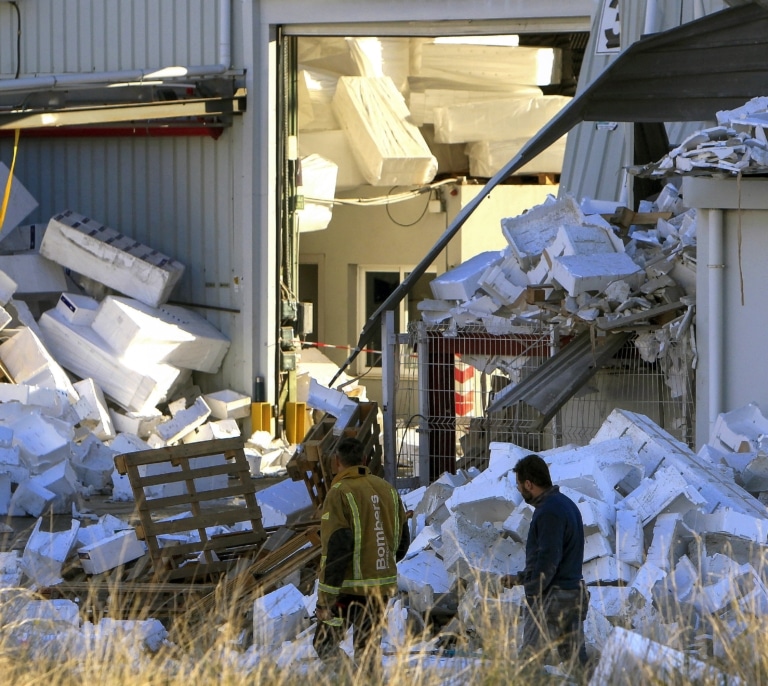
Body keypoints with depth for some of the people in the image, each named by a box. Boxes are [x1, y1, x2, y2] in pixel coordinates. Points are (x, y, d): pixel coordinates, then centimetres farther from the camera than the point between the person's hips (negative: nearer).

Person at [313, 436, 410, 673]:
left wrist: (325, 598, -17)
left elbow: (335, 549, -19)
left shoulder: (340, 493, -14)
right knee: (368, 645, 15)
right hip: (383, 586, 6)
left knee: (325, 642, 4)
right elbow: (402, 540, 15)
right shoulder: (387, 489, 8)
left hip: (350, 587, -6)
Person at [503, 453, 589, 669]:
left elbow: (548, 560, -21)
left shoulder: (549, 512, -16)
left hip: (553, 597, -10)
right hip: (574, 593, 10)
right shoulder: (566, 504, 16)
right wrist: (520, 578, 25)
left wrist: (533, 595, -14)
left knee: (528, 661, -5)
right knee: (576, 661, 8)